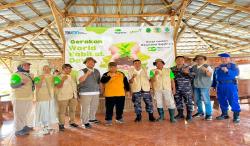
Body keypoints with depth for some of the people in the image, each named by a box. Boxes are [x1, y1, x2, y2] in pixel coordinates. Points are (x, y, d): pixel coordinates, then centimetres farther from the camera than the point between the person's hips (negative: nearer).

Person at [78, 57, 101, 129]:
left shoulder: (97, 71, 10)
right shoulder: (82, 71, -7)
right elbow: (80, 80, -23)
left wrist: (100, 88, 16)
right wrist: (87, 74, -29)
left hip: (96, 92, 6)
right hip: (85, 93, -6)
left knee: (94, 106, 19)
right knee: (85, 108, -1)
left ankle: (92, 118, 40)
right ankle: (85, 122, 15)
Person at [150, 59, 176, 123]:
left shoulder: (168, 70, 8)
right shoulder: (153, 71, 4)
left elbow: (172, 80, 5)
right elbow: (152, 80, -5)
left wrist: (173, 88, -1)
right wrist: (155, 75, -20)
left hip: (167, 89, 0)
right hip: (157, 90, 1)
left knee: (171, 103, -4)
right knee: (159, 103, 8)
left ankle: (172, 117, 6)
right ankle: (161, 116, 22)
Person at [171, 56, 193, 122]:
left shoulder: (187, 68, -3)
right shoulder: (173, 69, 6)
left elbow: (192, 77, -8)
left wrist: (187, 73, -25)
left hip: (186, 88, -3)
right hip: (177, 89, 4)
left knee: (188, 102, 3)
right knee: (178, 102, 12)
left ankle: (189, 115, 17)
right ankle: (180, 114, 28)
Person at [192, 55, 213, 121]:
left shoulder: (207, 66, -5)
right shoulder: (194, 67, 8)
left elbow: (210, 75, -17)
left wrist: (206, 70, -35)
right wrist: (191, 74, 0)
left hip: (204, 86, -6)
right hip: (195, 85, 6)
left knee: (206, 100, -5)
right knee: (197, 100, 13)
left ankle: (208, 114, 8)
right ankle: (200, 112, 29)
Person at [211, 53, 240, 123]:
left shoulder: (233, 65, 1)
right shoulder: (218, 67, 16)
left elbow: (236, 73, -17)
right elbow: (215, 77, 19)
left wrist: (227, 71, -31)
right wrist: (214, 85, 17)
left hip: (230, 85, -5)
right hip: (220, 86, 5)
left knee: (233, 100, -4)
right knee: (222, 101, 10)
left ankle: (236, 116, 5)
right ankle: (224, 114, 22)